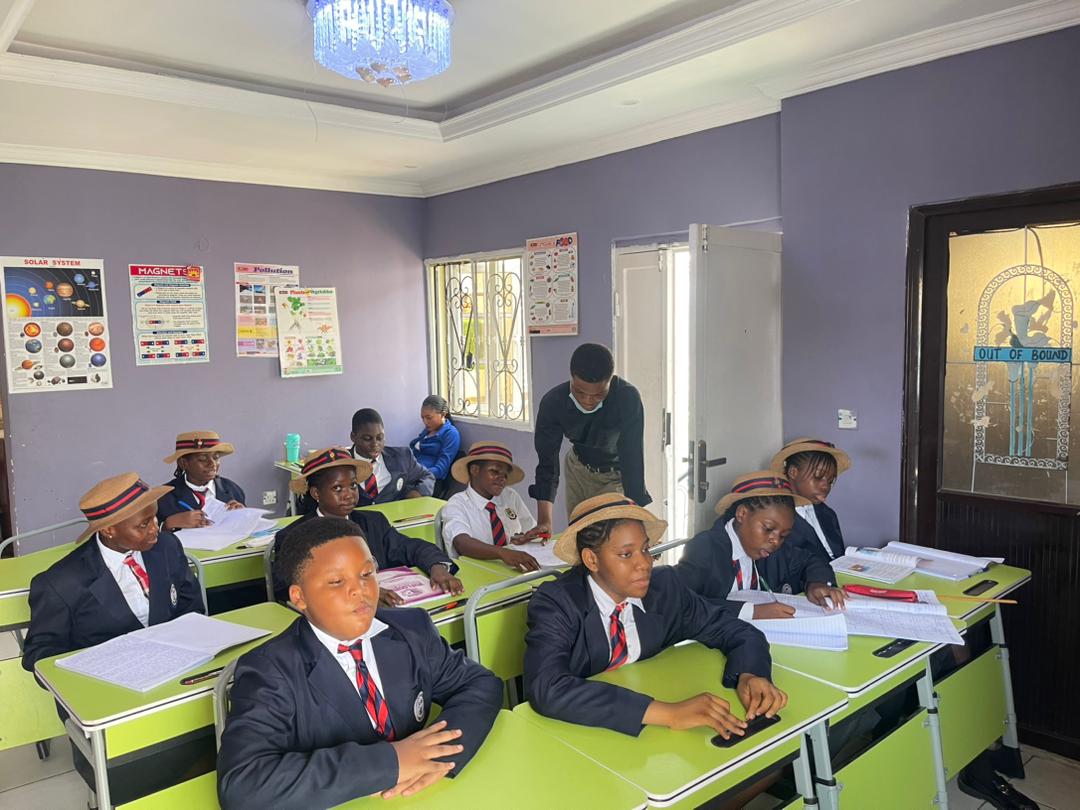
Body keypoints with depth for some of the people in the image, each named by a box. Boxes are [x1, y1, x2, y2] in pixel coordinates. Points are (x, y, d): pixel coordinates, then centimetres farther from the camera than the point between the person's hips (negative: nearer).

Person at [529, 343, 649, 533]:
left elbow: (632, 458, -33)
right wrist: (544, 521, -33)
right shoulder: (553, 402, -26)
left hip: (619, 473, -3)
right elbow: (547, 462, -24)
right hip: (579, 468, 3)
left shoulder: (628, 398, -34)